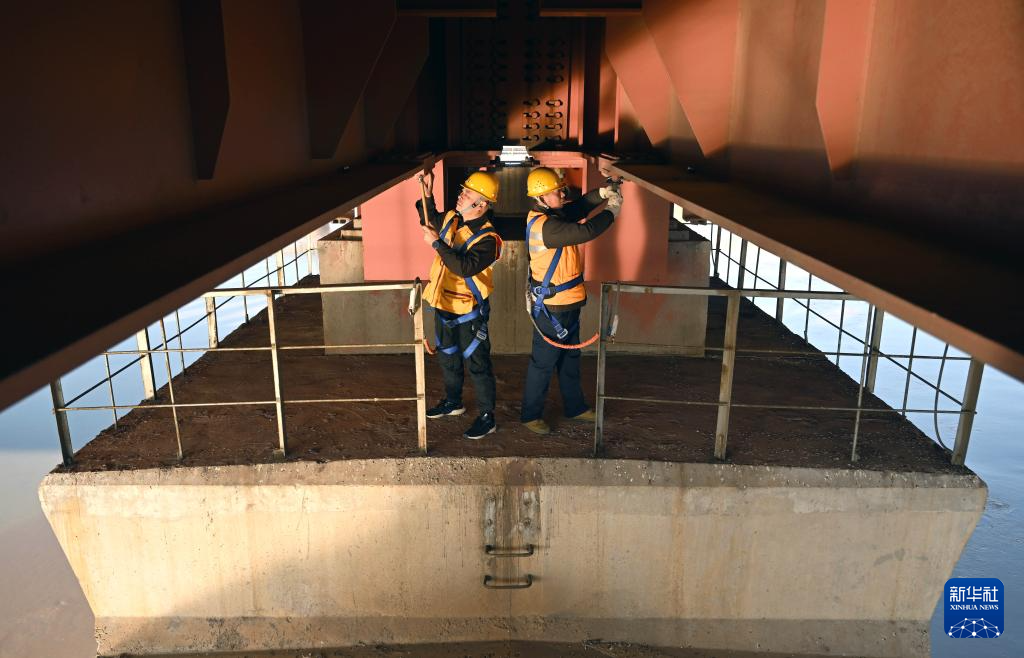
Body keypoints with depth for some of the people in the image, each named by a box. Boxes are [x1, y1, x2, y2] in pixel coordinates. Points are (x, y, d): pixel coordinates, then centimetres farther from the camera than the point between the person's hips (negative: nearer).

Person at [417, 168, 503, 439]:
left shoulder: (487, 239, -23)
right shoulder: (451, 219, 1)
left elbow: (464, 267, -36)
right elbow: (430, 219, 23)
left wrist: (437, 243, -30)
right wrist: (427, 191, 8)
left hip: (468, 310, -8)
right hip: (443, 304, 8)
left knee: (477, 364, 1)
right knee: (447, 356, 23)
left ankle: (487, 417, 13)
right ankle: (452, 402, 42)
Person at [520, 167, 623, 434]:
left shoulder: (549, 215, 5)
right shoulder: (546, 226, -26)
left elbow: (577, 209, 19)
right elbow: (585, 231, -30)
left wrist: (602, 193, 2)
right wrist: (611, 212, -14)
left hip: (567, 303, 10)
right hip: (551, 306, -10)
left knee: (570, 357, 21)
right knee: (543, 362, 3)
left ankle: (574, 407, 36)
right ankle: (530, 415, 18)